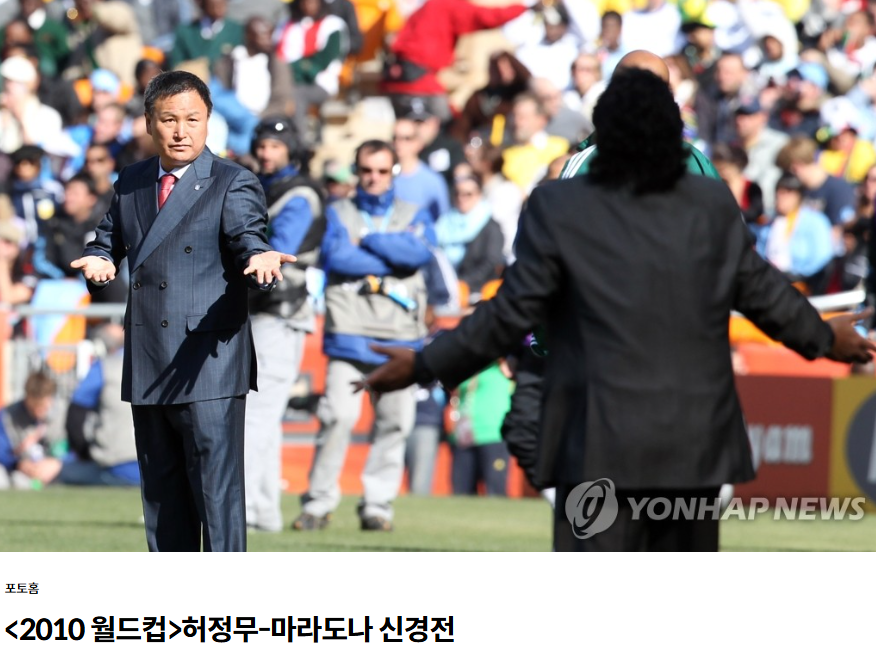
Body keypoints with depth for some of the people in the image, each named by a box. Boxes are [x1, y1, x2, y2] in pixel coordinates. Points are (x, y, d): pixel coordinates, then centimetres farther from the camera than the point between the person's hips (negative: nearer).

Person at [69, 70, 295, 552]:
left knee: (217, 488, -9)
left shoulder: (233, 184, -3)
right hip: (146, 368, 6)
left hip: (208, 364, -6)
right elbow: (108, 239, 20)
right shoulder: (130, 183, 14)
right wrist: (98, 262, -4)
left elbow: (247, 237, -17)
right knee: (160, 490, 13)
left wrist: (259, 260, -41)